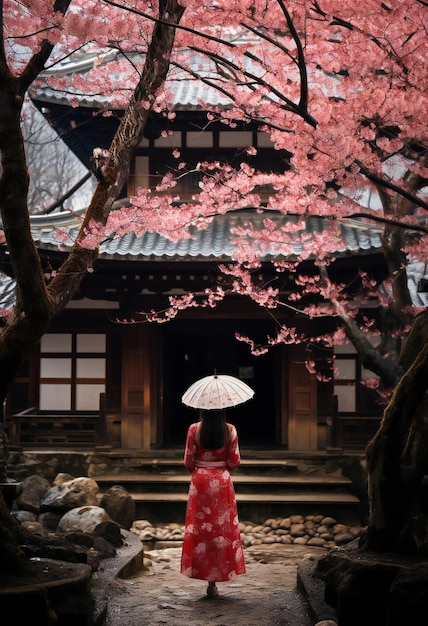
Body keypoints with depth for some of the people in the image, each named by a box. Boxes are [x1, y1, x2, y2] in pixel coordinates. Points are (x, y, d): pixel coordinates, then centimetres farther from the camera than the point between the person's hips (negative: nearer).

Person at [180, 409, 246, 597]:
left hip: (200, 482, -1)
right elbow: (234, 462, -2)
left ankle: (201, 569, 6)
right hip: (222, 482, 1)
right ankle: (213, 582, 7)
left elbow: (188, 462, -5)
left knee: (199, 528, 8)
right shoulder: (230, 430, -6)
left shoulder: (194, 429, -9)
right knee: (222, 528, 6)